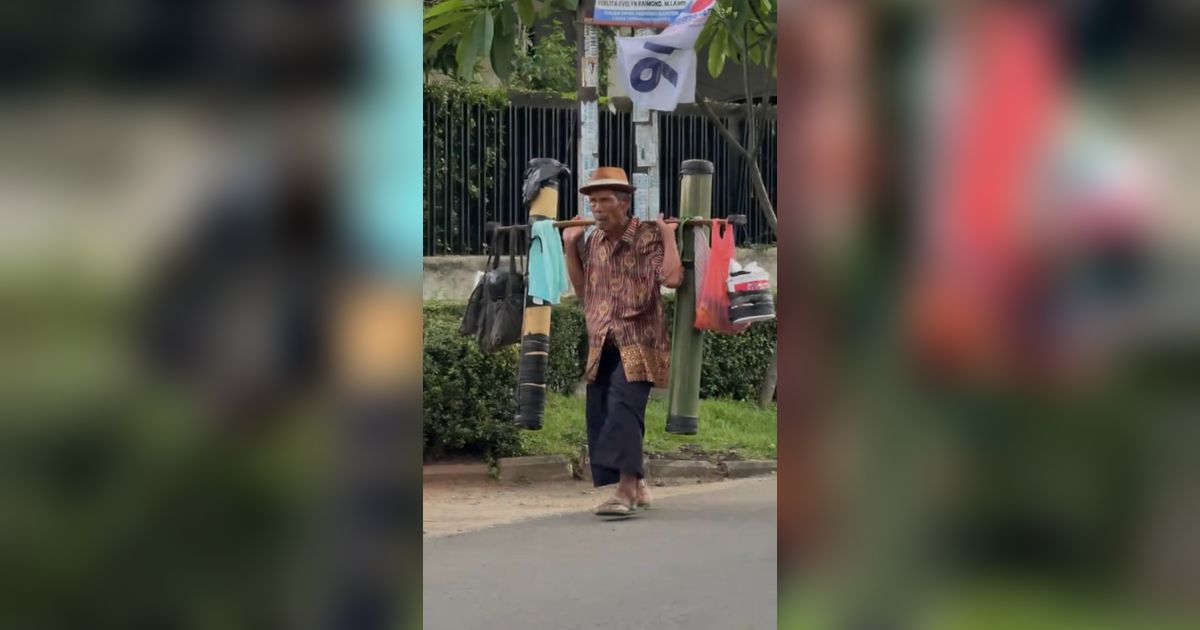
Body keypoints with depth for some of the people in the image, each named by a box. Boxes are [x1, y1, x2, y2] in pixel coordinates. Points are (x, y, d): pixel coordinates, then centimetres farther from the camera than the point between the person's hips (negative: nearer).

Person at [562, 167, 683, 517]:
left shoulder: (648, 236, -7)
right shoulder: (593, 242, 12)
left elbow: (672, 277, -22)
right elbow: (582, 290, 19)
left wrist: (668, 236, -15)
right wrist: (570, 247, 13)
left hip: (637, 345, -7)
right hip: (601, 346, 7)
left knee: (624, 407, -23)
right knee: (600, 414, 5)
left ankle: (626, 489, -28)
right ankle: (637, 487, 18)